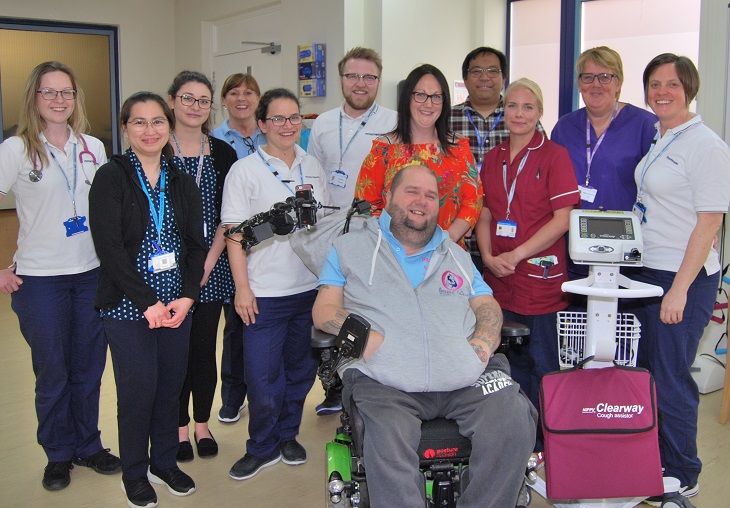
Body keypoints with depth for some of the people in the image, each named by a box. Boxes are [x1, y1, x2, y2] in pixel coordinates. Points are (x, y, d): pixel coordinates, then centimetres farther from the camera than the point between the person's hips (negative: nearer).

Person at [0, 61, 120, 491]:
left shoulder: (93, 148, 6)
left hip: (92, 274, 3)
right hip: (40, 279, -3)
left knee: (89, 367, 12)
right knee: (52, 372, 9)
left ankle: (89, 445, 30)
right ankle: (58, 455, 27)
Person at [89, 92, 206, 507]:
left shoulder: (183, 182, 9)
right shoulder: (111, 177, -5)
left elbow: (197, 244, 6)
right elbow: (109, 247, -13)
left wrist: (187, 296, -8)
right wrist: (147, 302, -16)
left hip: (177, 302, 4)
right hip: (128, 305, -4)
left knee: (172, 383, 9)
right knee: (138, 388, 0)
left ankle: (164, 461, 30)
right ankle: (135, 473, 22)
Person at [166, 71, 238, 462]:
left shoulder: (222, 152, 7)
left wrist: (209, 260, -8)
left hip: (212, 265, 2)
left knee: (205, 346, 8)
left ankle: (202, 424, 23)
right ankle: (180, 426, 19)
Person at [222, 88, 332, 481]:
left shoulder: (313, 167, 9)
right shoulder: (245, 170, -5)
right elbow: (234, 233, -7)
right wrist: (242, 287, -13)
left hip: (311, 286, 4)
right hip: (265, 292, -4)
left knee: (300, 367, 14)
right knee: (262, 374, 0)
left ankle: (288, 435, 32)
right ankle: (262, 448, 19)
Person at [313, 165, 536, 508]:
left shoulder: (455, 255, 28)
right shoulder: (350, 248, 17)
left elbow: (487, 306, 22)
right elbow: (325, 309, 9)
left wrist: (484, 341, -1)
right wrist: (361, 336, -11)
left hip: (467, 377, 3)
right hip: (385, 383, -3)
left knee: (515, 426, -21)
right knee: (388, 451, -33)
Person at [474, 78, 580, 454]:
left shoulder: (554, 155, -4)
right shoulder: (493, 158, 12)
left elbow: (562, 219, -11)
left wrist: (515, 256, -15)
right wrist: (489, 257, -3)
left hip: (541, 279, -5)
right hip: (499, 281, 5)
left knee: (543, 366, 3)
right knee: (510, 364, 13)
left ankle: (544, 447, 17)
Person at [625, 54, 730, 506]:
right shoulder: (657, 139, 11)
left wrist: (679, 289, -20)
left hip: (685, 278, -8)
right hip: (647, 271, 8)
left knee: (671, 379, 1)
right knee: (643, 371, 16)